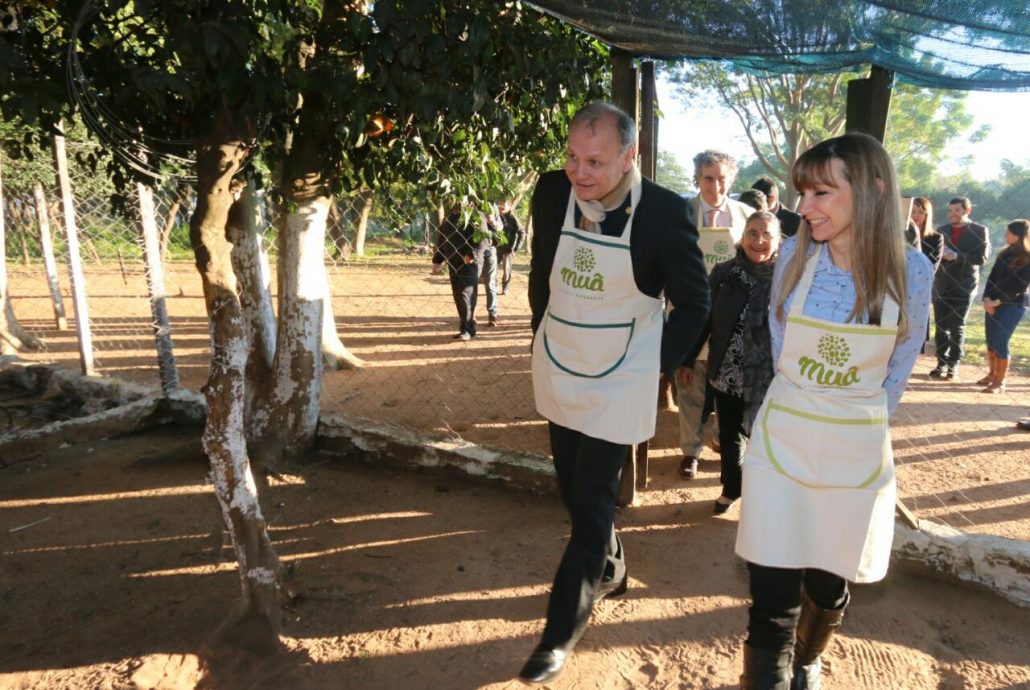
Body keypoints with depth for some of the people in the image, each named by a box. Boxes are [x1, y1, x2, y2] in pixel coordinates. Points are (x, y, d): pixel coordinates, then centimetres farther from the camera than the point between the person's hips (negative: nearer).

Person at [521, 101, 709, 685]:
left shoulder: (666, 212, -18)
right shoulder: (553, 192, -7)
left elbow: (694, 304, -6)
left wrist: (655, 368, -5)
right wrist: (544, 342, 12)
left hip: (618, 387, -4)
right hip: (558, 375, 5)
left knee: (591, 505, 1)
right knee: (575, 491, 19)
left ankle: (562, 631, 19)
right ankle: (611, 570, 47)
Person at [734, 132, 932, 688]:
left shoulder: (911, 271, -10)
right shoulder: (794, 254, -9)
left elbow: (898, 366, 5)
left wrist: (860, 418, 10)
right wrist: (798, 399, 12)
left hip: (857, 452, 1)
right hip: (782, 440, 0)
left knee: (829, 586, 18)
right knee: (772, 598, -2)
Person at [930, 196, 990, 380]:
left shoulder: (979, 231, -1)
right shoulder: (942, 230, 10)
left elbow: (981, 258, -10)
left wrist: (957, 256, -21)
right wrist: (940, 253, -17)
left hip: (963, 286, -3)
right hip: (941, 285, 3)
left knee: (957, 327, 3)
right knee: (941, 326, 4)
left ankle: (954, 364, 11)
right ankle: (942, 362, 12)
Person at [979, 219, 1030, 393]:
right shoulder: (1005, 253, 11)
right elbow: (992, 277, 7)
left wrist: (998, 301, -15)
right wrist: (987, 299, -6)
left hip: (1013, 305, -6)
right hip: (993, 302, 6)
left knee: (1000, 342, -8)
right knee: (990, 340, 10)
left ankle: (1000, 382, 0)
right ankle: (992, 374, 25)